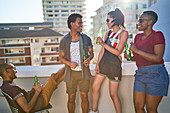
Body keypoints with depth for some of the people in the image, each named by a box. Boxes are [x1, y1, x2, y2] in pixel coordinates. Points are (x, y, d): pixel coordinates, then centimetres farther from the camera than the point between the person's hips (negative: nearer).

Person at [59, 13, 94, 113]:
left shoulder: (86, 38, -1)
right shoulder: (64, 40, -4)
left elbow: (91, 53, 7)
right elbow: (61, 57, 2)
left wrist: (89, 59, -16)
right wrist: (69, 63, -18)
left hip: (84, 72, 1)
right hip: (71, 73, 0)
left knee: (84, 97, 9)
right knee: (71, 98, 10)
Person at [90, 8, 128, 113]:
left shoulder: (123, 33, -9)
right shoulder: (108, 33, 8)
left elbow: (118, 52, -17)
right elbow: (102, 50, 7)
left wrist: (103, 43, -16)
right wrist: (97, 64, 2)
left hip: (114, 65, -6)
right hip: (103, 63, 6)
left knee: (113, 94, 3)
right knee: (95, 88, 11)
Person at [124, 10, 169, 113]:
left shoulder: (157, 35, -10)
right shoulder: (138, 36, 10)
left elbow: (158, 58, -20)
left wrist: (137, 50, -20)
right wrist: (130, 57, 0)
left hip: (155, 75, -7)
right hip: (140, 74, 7)